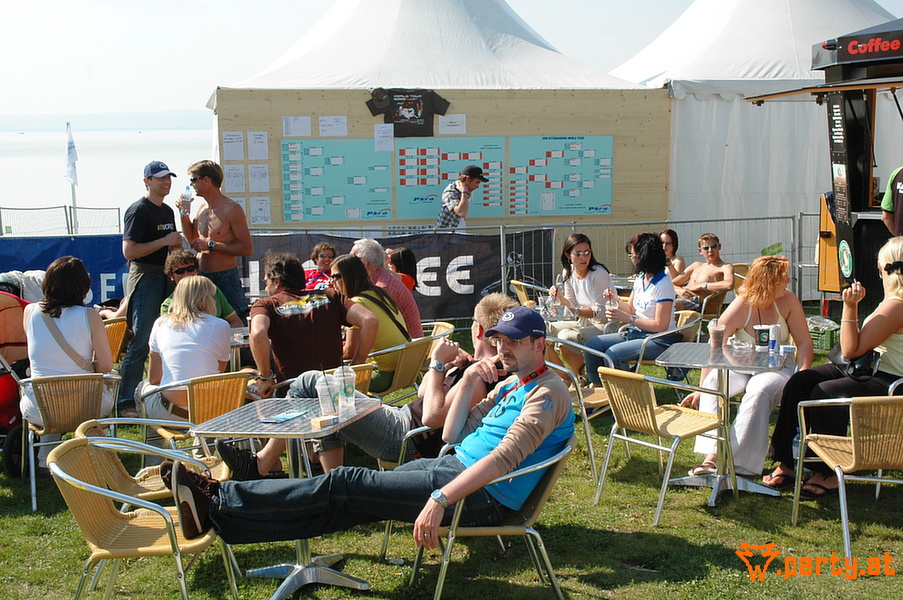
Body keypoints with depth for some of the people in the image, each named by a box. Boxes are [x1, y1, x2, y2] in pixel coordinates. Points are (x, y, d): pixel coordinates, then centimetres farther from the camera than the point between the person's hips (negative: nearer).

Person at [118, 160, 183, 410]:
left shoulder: (167, 211, 18)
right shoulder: (139, 210, -9)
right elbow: (128, 251, -17)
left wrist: (177, 244, 7)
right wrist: (165, 241, -17)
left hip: (165, 277, 9)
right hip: (145, 279, -9)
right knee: (140, 343, -9)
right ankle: (124, 402, -5)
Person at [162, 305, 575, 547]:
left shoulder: (547, 392, -9)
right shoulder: (508, 385, 21)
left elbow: (506, 455, -23)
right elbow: (451, 435, 20)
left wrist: (439, 499, -31)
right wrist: (467, 383, 7)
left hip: (481, 496, -8)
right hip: (453, 466, 8)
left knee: (344, 486, -14)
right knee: (344, 502, -3)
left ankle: (219, 500, -11)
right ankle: (216, 514, -6)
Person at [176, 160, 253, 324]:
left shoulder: (232, 209, -11)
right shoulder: (201, 207, 12)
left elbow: (247, 248, -15)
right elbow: (192, 239, 27)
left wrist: (211, 244, -15)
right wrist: (184, 213, 13)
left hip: (226, 278, -7)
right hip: (202, 277, 7)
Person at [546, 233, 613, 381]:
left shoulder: (599, 274, -18)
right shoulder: (568, 273, 4)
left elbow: (600, 312, -18)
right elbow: (572, 305, 11)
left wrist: (576, 311, -30)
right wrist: (560, 296, -9)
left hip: (604, 326, -8)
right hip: (584, 324, 8)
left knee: (566, 337, -30)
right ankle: (564, 379, 7)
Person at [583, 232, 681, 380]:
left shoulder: (663, 284, -17)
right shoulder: (640, 279, 10)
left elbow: (661, 325, -20)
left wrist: (627, 318, -21)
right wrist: (616, 300, -2)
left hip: (659, 340, -9)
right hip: (636, 333, 9)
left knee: (613, 354, -29)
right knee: (592, 344, -4)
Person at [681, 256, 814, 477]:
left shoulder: (787, 300, -9)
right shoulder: (741, 307, -14)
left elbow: (804, 342, -3)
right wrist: (701, 388, -12)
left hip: (777, 367, 0)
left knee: (759, 392, -33)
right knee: (713, 384, -28)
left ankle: (739, 463, -33)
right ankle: (712, 455, -38)